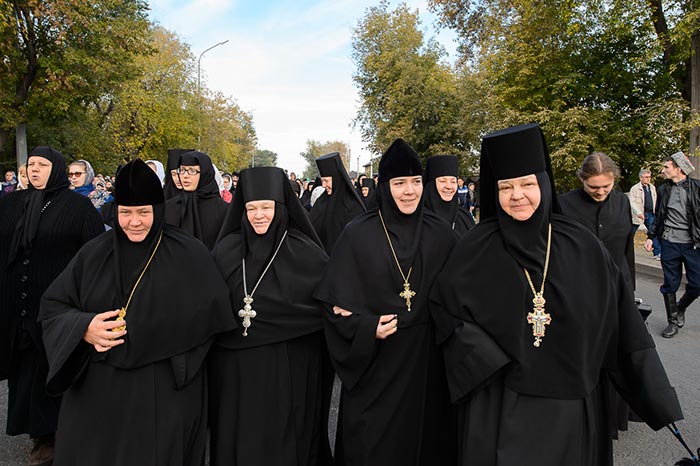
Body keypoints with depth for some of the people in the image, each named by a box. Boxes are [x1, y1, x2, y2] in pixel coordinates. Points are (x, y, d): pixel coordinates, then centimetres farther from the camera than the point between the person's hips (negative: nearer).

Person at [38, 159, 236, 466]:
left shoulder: (189, 255, -6)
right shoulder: (94, 253, 4)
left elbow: (211, 312, -13)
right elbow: (52, 306, 5)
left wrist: (138, 334, -17)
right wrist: (84, 329, -17)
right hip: (98, 391, 3)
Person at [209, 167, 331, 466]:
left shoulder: (305, 252, -8)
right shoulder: (226, 250, 1)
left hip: (289, 369, -2)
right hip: (236, 369, 3)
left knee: (284, 440, 13)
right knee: (239, 437, 16)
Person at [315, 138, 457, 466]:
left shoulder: (441, 236, 1)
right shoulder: (357, 235, -7)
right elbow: (335, 300, -6)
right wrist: (366, 328, -19)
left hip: (427, 360, 2)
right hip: (374, 361, -2)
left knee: (425, 438, 17)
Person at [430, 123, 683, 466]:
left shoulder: (581, 247, -5)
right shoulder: (477, 248, -8)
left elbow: (622, 324, 0)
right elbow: (443, 303, -1)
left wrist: (657, 398, 1)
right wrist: (482, 356, -12)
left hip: (572, 404, 2)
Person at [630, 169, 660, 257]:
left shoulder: (652, 187, 11)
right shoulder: (634, 189, -9)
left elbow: (655, 200, 18)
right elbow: (632, 202, -15)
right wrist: (638, 212, -28)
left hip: (650, 214, 5)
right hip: (639, 214, -5)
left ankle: (657, 253, 4)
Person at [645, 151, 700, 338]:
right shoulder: (663, 189, 8)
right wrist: (651, 236, 9)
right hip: (669, 243, 2)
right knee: (670, 285, 6)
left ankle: (680, 309, 27)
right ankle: (673, 321, 19)